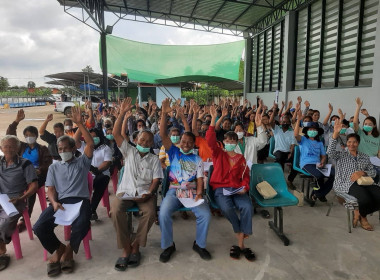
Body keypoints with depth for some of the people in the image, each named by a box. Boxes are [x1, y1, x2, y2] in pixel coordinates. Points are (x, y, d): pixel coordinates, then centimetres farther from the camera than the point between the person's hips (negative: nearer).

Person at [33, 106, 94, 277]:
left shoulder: (82, 162, 13)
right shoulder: (54, 167, 20)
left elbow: (90, 144, -4)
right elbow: (51, 189, 12)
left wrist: (79, 124, -9)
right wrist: (54, 202, -11)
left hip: (80, 201, -3)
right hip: (60, 202, 3)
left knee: (81, 226, -33)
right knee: (39, 227, -22)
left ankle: (68, 250, 1)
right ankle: (59, 248, 7)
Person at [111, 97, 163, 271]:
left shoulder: (154, 159, 9)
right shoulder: (129, 151, 10)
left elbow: (156, 180, 1)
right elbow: (116, 134, -2)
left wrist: (149, 193, -18)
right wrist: (122, 114, -10)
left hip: (145, 192, 0)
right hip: (126, 190, 1)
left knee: (150, 212, -31)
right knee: (116, 210, -30)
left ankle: (135, 246, -12)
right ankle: (126, 248, -18)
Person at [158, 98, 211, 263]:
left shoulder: (197, 159, 15)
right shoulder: (174, 153, 11)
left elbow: (200, 179, 6)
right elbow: (163, 135, -2)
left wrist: (199, 193, -14)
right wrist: (164, 114, -13)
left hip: (192, 192, 1)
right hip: (174, 191, -1)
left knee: (205, 214, -22)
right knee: (163, 214, -27)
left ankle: (199, 244, 4)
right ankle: (168, 245, -2)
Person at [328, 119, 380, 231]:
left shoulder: (365, 157, 24)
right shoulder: (341, 154, 13)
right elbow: (330, 152, -10)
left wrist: (362, 173, -8)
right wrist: (336, 133, -19)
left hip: (364, 182, 5)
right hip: (347, 183, -5)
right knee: (366, 199, -33)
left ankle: (358, 213, -1)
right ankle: (362, 217, 2)